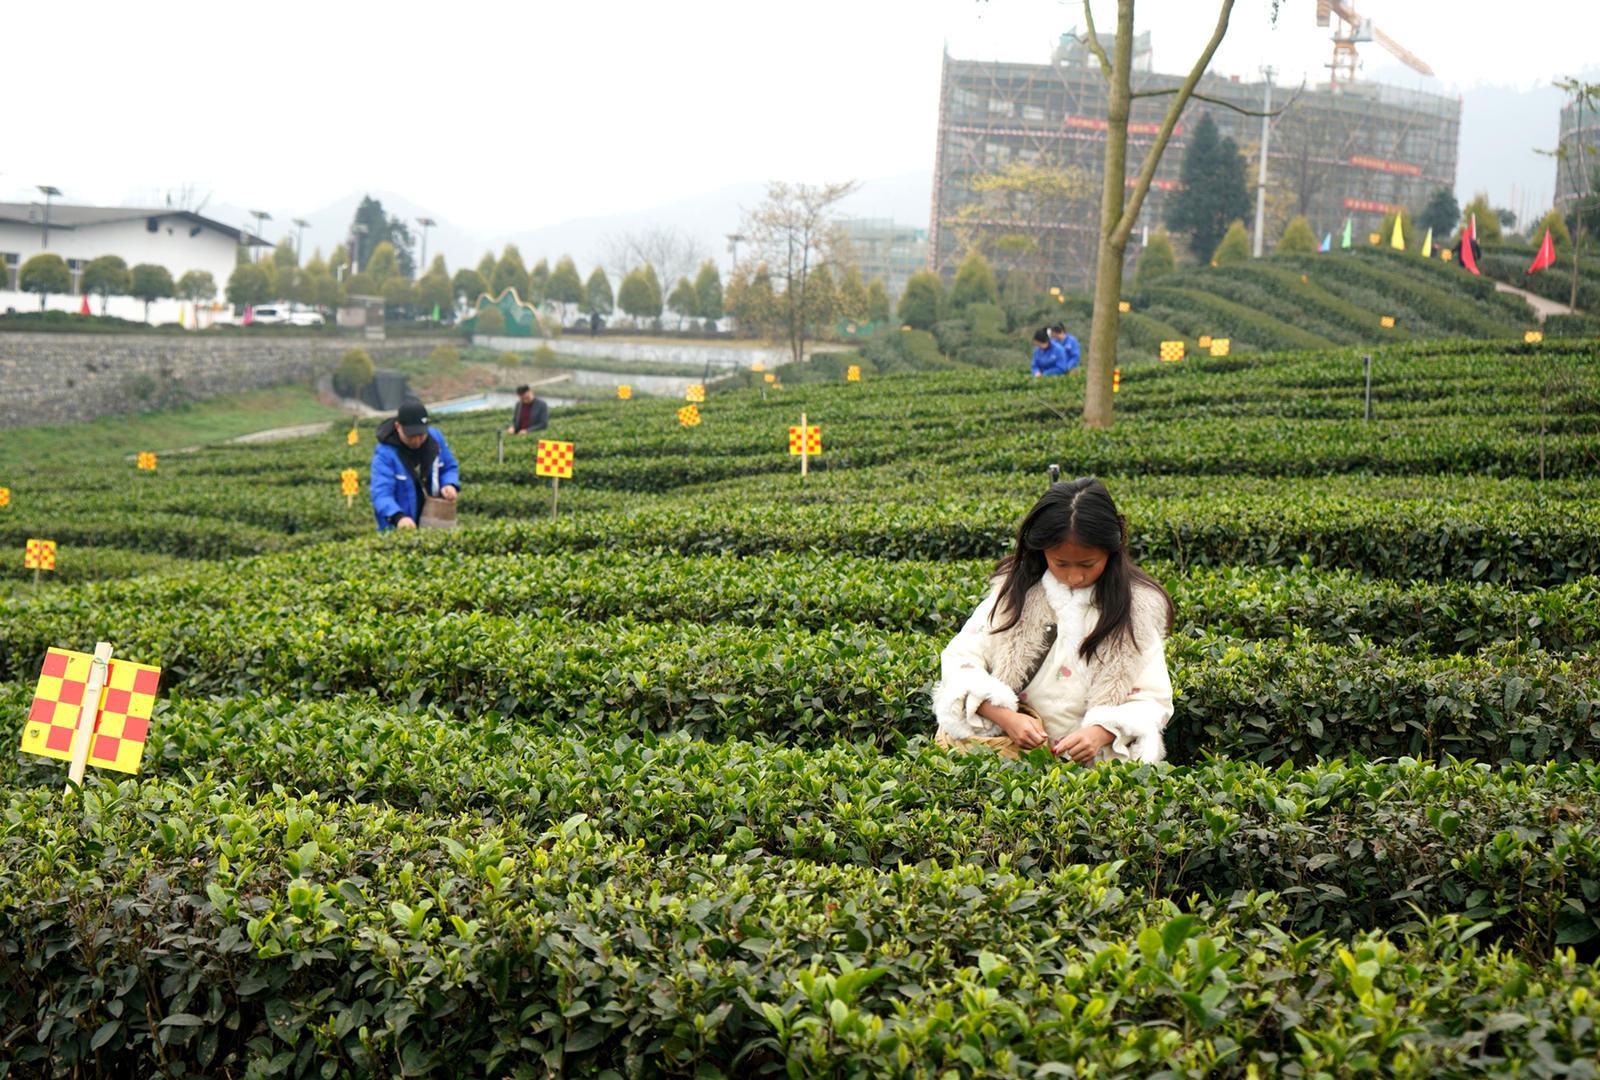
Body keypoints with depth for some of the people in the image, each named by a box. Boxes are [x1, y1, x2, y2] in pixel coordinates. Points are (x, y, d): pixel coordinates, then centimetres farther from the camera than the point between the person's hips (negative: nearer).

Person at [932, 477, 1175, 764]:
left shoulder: (1139, 606, 4)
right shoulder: (1014, 590, 5)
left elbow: (1152, 700, 2)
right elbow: (960, 658, 2)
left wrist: (1101, 732, -19)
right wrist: (1005, 716, -17)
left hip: (1096, 759, 0)